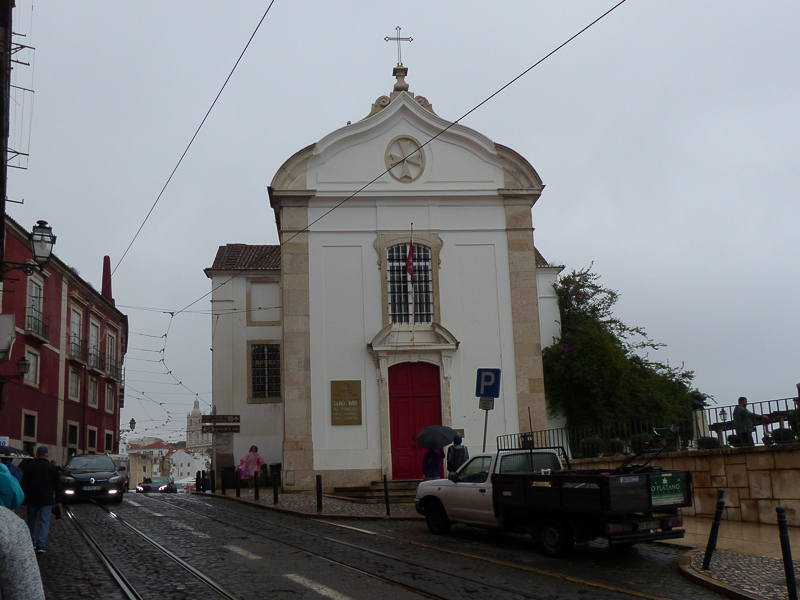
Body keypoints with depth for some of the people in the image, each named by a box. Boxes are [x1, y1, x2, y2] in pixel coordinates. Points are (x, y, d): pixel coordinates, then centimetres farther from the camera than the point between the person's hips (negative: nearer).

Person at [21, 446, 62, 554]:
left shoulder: (30, 468, -1)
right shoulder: (52, 469, 1)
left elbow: (24, 486, 0)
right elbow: (57, 486, 4)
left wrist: (24, 500, 5)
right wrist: (58, 501, 9)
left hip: (32, 500, 1)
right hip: (47, 501, -1)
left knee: (31, 521, 18)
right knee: (44, 522, 0)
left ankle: (32, 542, 26)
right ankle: (41, 545, -9)